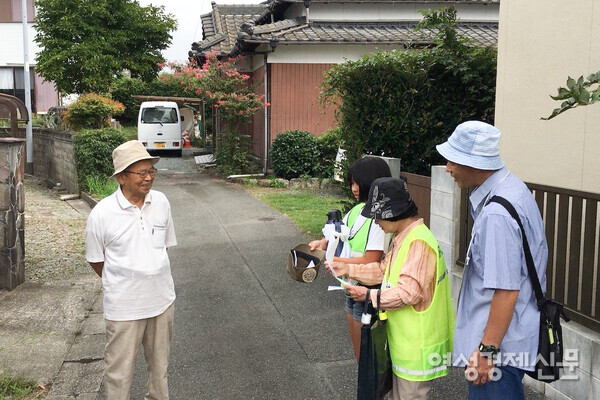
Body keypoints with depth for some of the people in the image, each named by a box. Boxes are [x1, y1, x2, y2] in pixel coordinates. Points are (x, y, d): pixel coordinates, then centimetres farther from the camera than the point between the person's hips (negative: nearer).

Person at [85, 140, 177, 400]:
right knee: (120, 370, 7)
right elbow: (96, 260, -2)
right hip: (124, 306, -4)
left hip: (162, 298, 4)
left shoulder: (161, 202, -4)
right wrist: (121, 284, 3)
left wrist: (153, 277, 8)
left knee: (159, 364, 20)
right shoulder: (102, 213, -15)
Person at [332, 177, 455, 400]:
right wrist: (349, 269, 6)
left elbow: (408, 293, -28)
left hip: (418, 345, -10)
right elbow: (384, 269, 16)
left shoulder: (418, 242, -25)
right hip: (405, 339, 10)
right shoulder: (404, 237, 9)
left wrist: (369, 295, -20)